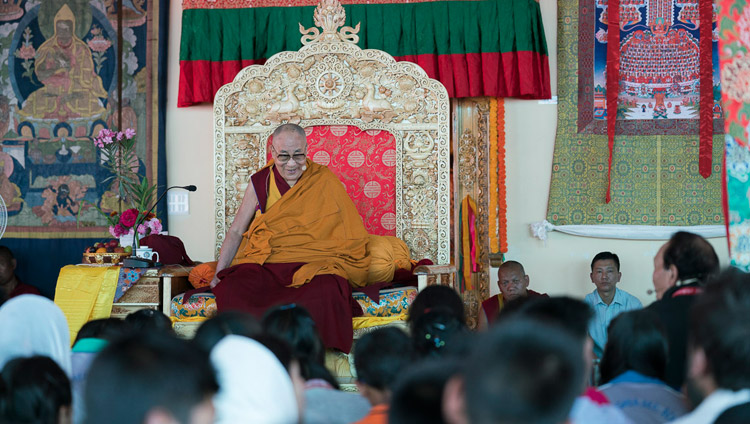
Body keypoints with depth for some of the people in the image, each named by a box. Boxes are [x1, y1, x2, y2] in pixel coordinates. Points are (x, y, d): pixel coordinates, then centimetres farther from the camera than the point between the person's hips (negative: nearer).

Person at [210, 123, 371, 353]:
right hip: (264, 264, 2)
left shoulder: (325, 182, 10)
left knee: (325, 293, -39)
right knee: (231, 289, -33)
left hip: (312, 265, -2)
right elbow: (236, 231, 17)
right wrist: (219, 273, 5)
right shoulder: (259, 183, 14)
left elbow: (351, 236, 10)